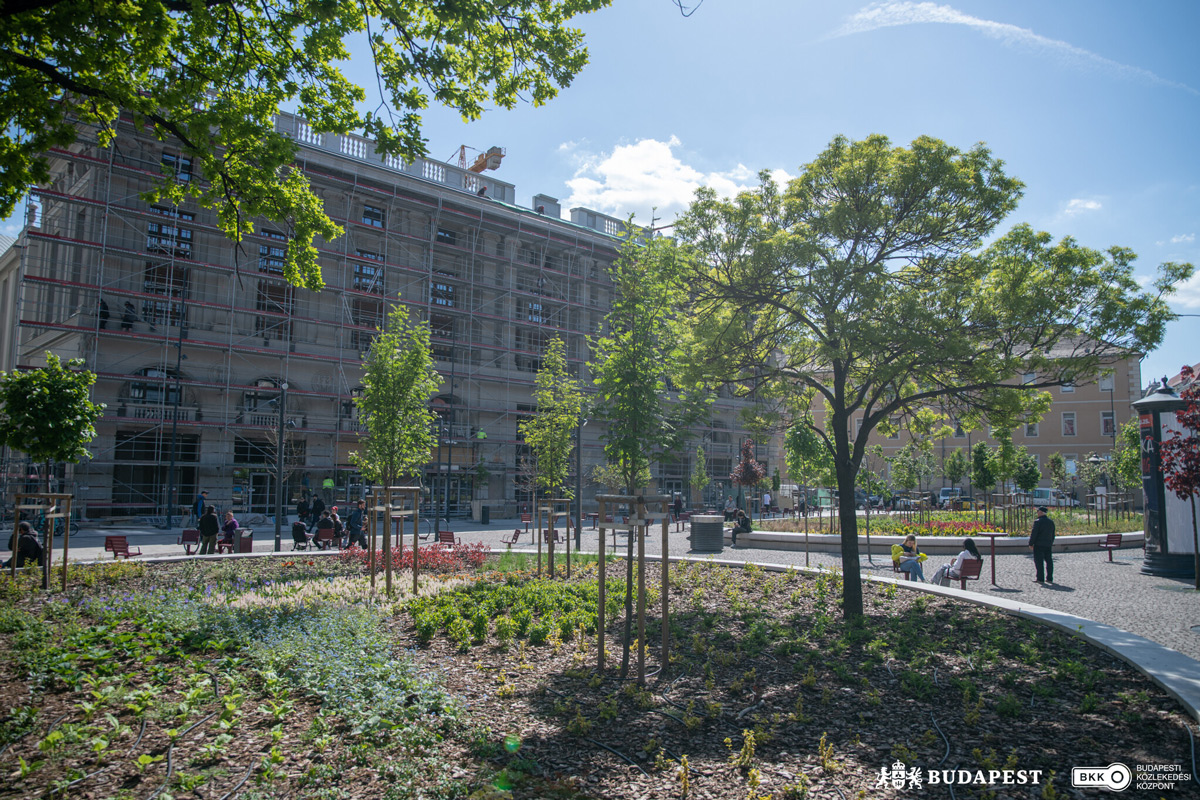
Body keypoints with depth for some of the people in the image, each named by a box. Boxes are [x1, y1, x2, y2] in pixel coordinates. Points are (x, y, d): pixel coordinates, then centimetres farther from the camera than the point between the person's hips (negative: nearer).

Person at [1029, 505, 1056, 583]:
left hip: (1039, 545, -7)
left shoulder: (1038, 521, -13)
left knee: (1039, 561, -2)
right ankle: (1049, 578, 12)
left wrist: (1031, 544, -6)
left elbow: (1034, 534, -14)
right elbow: (1053, 534, 16)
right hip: (1048, 545, 7)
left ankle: (1040, 578, -2)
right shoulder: (1051, 521, 9)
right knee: (1049, 561, 10)